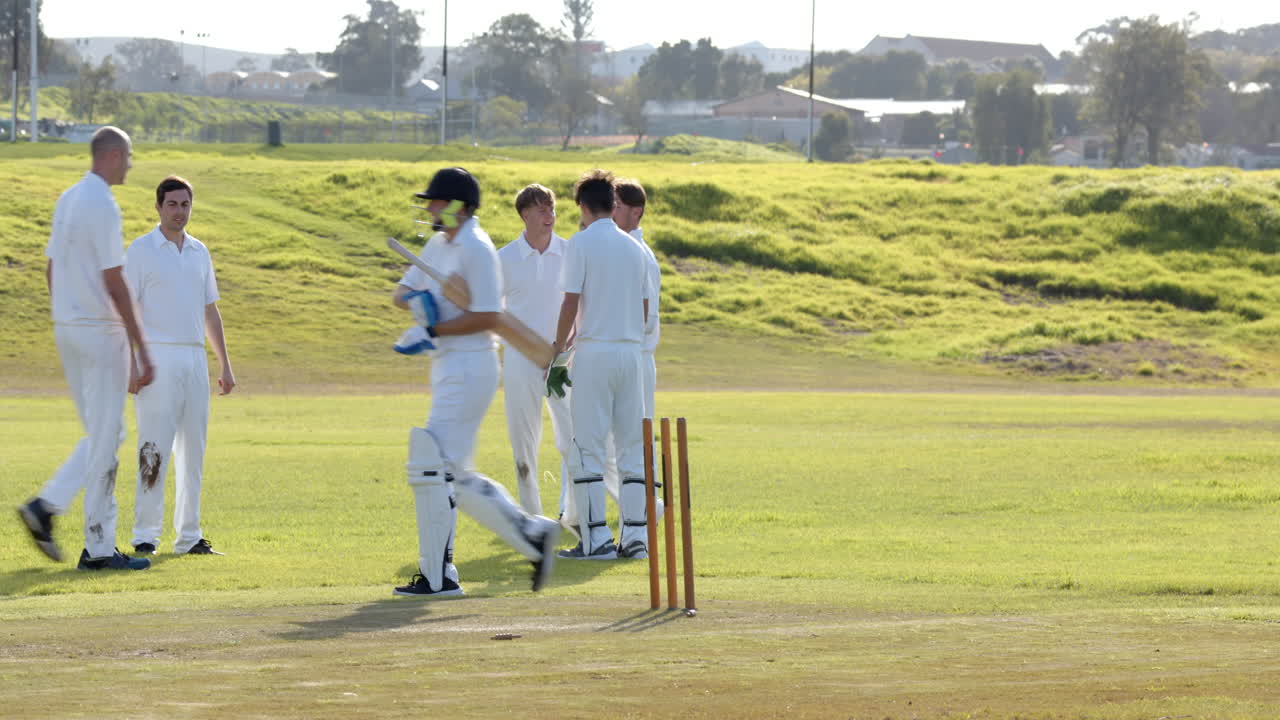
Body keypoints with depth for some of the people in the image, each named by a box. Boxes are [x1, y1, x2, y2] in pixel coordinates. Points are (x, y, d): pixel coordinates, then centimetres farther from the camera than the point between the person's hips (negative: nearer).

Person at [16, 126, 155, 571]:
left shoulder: (67, 201, 12)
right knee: (105, 438, -3)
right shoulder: (103, 206, -16)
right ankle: (99, 548, -1)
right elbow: (114, 284, -19)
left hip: (66, 330, 9)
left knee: (104, 435, 16)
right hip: (101, 333, -9)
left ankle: (46, 506, 5)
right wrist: (142, 351, -18)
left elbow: (51, 271, 17)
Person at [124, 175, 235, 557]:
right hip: (158, 358, -6)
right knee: (155, 450, -9)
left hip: (194, 359, 6)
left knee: (193, 450, 6)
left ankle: (189, 537, 12)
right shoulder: (141, 251, -3)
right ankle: (145, 537, -7)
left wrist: (225, 365, 16)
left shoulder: (199, 252, 15)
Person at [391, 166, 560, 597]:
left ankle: (438, 576, -9)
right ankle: (531, 535, 16)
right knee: (456, 477, 12)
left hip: (469, 365, -10)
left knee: (431, 465, -11)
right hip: (448, 368, 10)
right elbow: (401, 294, 16)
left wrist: (435, 328, -17)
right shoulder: (439, 244, 16)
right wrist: (415, 300, -7)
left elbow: (488, 316, -21)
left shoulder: (476, 249, -13)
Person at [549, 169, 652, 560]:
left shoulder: (582, 243, -6)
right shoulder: (633, 247, 12)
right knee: (632, 445, 7)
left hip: (593, 350, -5)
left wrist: (558, 355, -2)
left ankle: (595, 538, -8)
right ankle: (635, 535, 3)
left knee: (588, 447, -3)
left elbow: (571, 304, -10)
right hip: (631, 351, 5)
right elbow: (644, 308, 15)